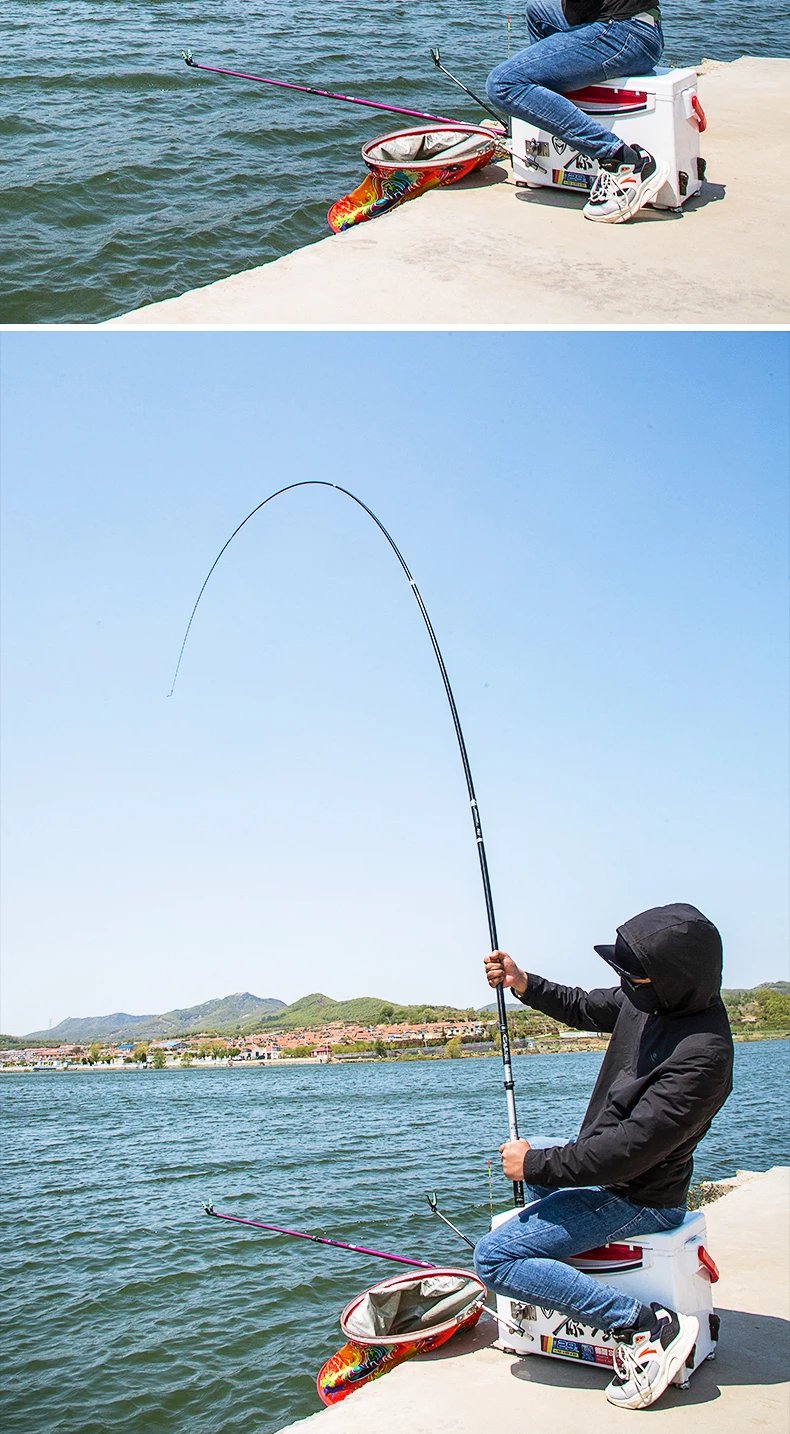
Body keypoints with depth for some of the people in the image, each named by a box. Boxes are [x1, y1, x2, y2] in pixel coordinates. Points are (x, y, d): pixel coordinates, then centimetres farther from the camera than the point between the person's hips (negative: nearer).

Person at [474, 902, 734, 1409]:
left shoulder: (701, 1057, -33)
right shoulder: (651, 999, -7)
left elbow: (628, 1149, -32)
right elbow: (586, 1008, 13)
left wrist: (535, 1164, -21)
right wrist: (524, 984, -3)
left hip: (635, 1198, -9)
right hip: (601, 1160, 10)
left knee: (493, 1258, -15)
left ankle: (647, 1325, -15)